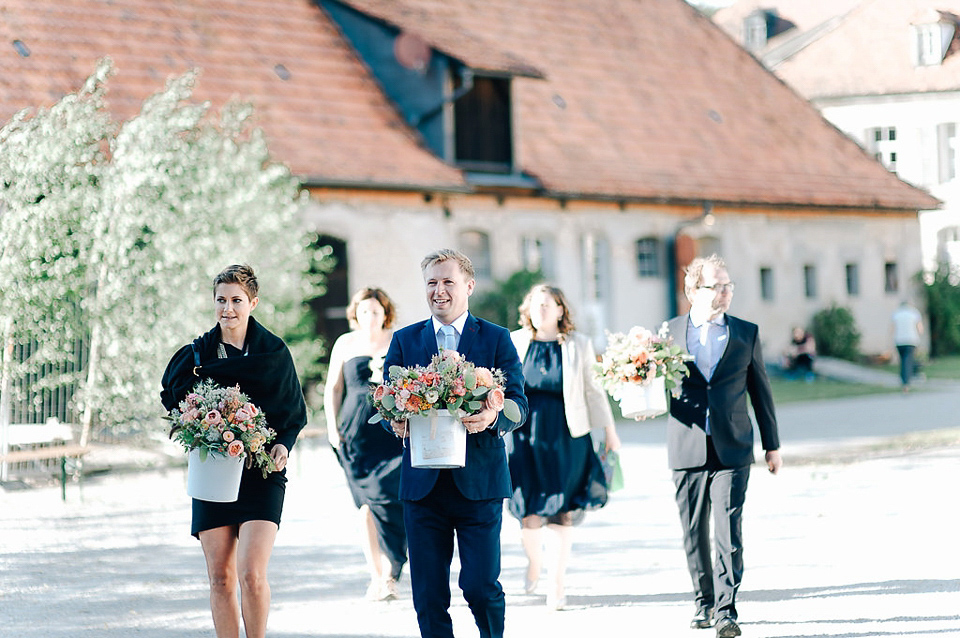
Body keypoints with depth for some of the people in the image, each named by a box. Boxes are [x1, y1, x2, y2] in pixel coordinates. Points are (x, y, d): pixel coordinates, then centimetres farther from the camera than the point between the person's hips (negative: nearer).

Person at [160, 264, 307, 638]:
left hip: (262, 473, -3)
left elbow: (295, 413, 6)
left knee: (252, 574, -15)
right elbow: (174, 400, -1)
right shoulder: (197, 353, 7)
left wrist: (284, 445, -11)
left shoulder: (274, 352, 2)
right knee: (220, 578, 2)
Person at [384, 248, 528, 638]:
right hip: (423, 485, 2)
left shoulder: (496, 339, 6)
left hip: (479, 481, -2)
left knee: (481, 586, -5)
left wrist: (493, 417, -24)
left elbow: (518, 403, -1)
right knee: (428, 595, 3)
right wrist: (396, 421, -16)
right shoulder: (404, 340, 12)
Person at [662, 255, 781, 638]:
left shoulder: (746, 333, 6)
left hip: (732, 449, -1)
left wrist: (772, 445, 12)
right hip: (687, 450, 1)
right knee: (694, 533, 9)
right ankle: (704, 602, 24)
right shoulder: (669, 332, 4)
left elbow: (760, 391, 12)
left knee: (728, 531, -10)